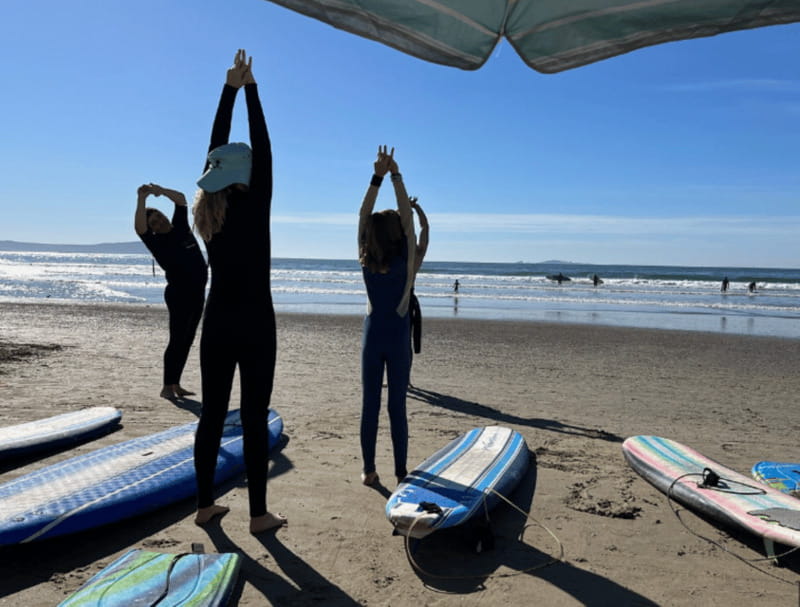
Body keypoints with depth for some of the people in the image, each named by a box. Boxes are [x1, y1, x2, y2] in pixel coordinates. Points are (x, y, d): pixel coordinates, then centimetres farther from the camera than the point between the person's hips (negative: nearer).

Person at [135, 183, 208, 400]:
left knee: (186, 341, 8)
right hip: (179, 294, -6)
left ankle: (176, 384, 15)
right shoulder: (156, 242, -5)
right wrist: (141, 199, -27)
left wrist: (161, 191, -5)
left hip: (197, 293, 6)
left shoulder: (180, 227, 11)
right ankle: (167, 387, -2)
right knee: (177, 341, -8)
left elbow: (181, 199, 9)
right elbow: (139, 228, -24)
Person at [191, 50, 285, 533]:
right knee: (255, 417, -1)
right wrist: (250, 88, 0)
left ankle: (205, 504, 21)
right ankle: (259, 514, 7)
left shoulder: (208, 211, 4)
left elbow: (217, 148, 11)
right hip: (254, 323, -6)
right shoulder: (253, 207, -10)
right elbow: (263, 151, -5)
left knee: (213, 412, 11)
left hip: (217, 322, 6)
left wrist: (230, 88, 14)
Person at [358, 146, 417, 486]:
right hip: (398, 337, -2)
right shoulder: (404, 260, -11)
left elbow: (363, 215, -1)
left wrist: (377, 176, -4)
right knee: (397, 407, 5)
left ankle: (369, 470, 13)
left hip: (372, 336, 2)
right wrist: (395, 175, -8)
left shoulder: (365, 260, -5)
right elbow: (407, 216, -8)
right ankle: (401, 472, 13)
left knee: (370, 405, 7)